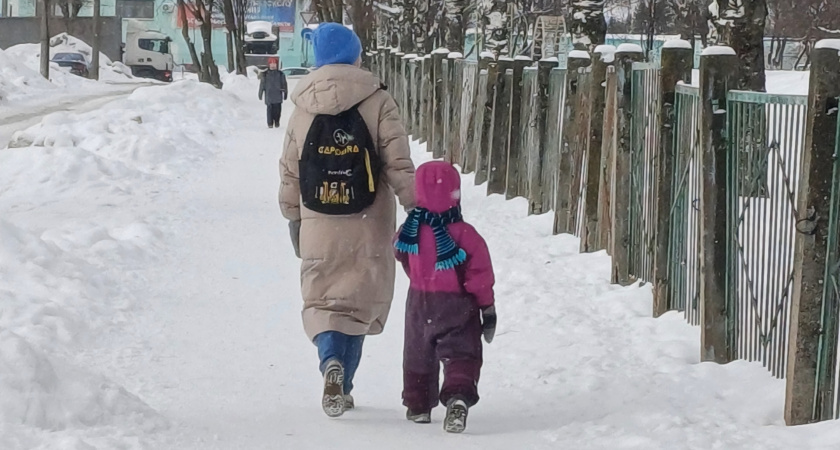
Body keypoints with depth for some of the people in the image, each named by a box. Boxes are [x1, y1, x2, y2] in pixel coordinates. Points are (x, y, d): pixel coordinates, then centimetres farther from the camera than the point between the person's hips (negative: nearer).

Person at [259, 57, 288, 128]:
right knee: (269, 109, -5)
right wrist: (260, 94, 10)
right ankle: (270, 123, 0)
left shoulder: (281, 74, 6)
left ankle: (277, 122, 13)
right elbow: (262, 85, 11)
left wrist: (285, 94, 8)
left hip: (278, 96, 0)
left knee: (277, 109, -1)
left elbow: (284, 85, 10)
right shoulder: (265, 74, 7)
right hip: (268, 95, 0)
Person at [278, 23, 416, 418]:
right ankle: (342, 386, 13)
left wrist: (293, 218, 19)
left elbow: (290, 170, 8)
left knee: (321, 300, 8)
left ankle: (331, 361, -20)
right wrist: (415, 207, 1)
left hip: (318, 226, 1)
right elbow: (398, 164, -9)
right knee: (359, 301, 12)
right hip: (368, 226, -1)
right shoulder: (377, 103, -7)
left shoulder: (302, 108, 1)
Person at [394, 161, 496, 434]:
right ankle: (458, 397, -26)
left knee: (418, 354, 20)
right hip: (458, 306, -3)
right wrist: (488, 308, -2)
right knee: (460, 353, -2)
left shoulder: (409, 232, -9)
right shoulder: (465, 235, -16)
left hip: (420, 304, 3)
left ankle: (418, 405, 27)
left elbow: (403, 258, 12)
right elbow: (480, 275, -11)